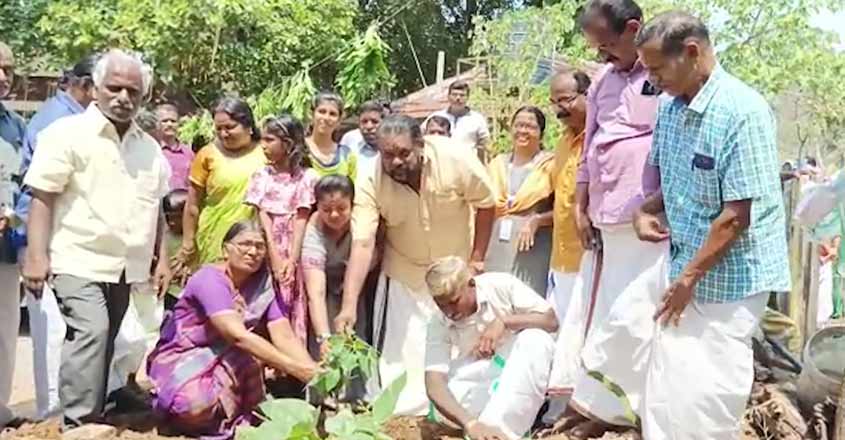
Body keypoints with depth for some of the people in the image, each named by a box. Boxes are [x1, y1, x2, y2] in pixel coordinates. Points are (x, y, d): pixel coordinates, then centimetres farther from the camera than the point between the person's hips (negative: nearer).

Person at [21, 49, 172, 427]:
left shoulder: (149, 146, 14)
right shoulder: (67, 132, -5)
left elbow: (155, 208, 20)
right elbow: (42, 197, -10)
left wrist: (161, 258, 14)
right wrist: (37, 255, -17)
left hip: (125, 266, 6)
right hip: (80, 261, -6)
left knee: (103, 341, 11)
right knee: (91, 332, -20)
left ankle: (89, 417, 22)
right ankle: (78, 423, -14)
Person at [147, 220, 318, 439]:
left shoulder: (264, 284, -4)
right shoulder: (209, 279, -23)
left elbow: (285, 336, -14)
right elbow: (238, 336, -35)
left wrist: (314, 373, -32)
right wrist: (297, 369, -41)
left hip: (224, 363, 6)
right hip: (180, 361, -6)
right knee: (196, 405, -35)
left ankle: (249, 416, -6)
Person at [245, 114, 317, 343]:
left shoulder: (306, 177, -1)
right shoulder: (261, 175, 6)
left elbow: (301, 219, -6)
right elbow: (263, 217, -2)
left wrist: (292, 260, -14)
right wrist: (275, 257, -11)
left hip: (293, 249, -1)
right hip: (267, 250, 2)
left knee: (294, 314, -1)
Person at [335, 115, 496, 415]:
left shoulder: (455, 159, -27)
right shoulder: (371, 184, -25)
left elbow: (486, 204, -11)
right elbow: (362, 244, -30)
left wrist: (477, 257, -10)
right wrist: (349, 305, -38)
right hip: (404, 272, 0)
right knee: (398, 351, 0)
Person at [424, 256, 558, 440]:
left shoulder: (502, 285, -19)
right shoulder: (439, 325, -19)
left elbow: (551, 321, -19)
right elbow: (434, 384, -30)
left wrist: (504, 322, -35)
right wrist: (470, 423, -47)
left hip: (524, 371, 0)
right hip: (482, 380, 0)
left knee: (536, 339, -34)